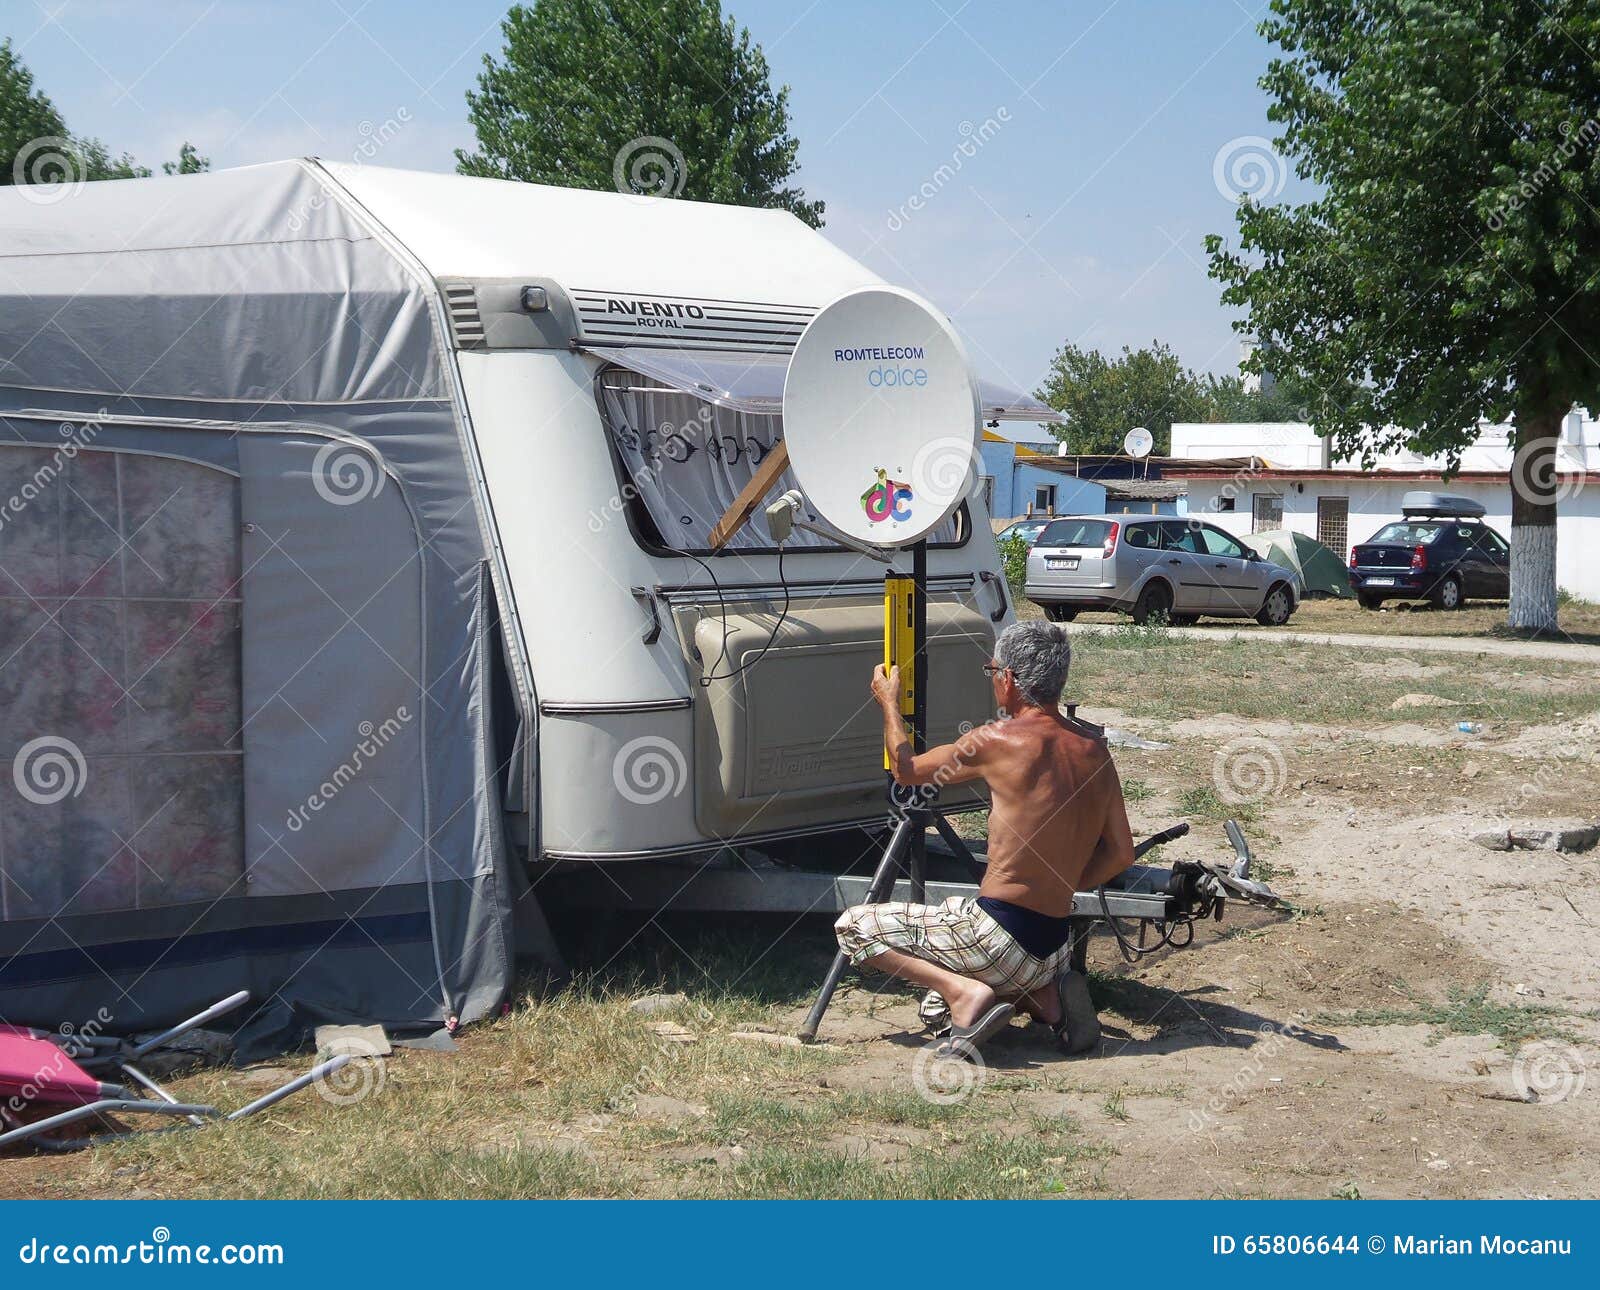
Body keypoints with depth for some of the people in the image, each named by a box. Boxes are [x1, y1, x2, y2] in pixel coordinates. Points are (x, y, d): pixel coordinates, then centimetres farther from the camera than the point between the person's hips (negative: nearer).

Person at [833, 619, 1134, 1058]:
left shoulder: (999, 741, -13)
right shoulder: (1095, 749, 5)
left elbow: (906, 770, 4)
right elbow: (1121, 853, 9)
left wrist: (889, 703, 21)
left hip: (998, 936, -8)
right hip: (1054, 950, 8)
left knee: (852, 926, 7)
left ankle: (964, 991, -11)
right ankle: (1046, 997, 8)